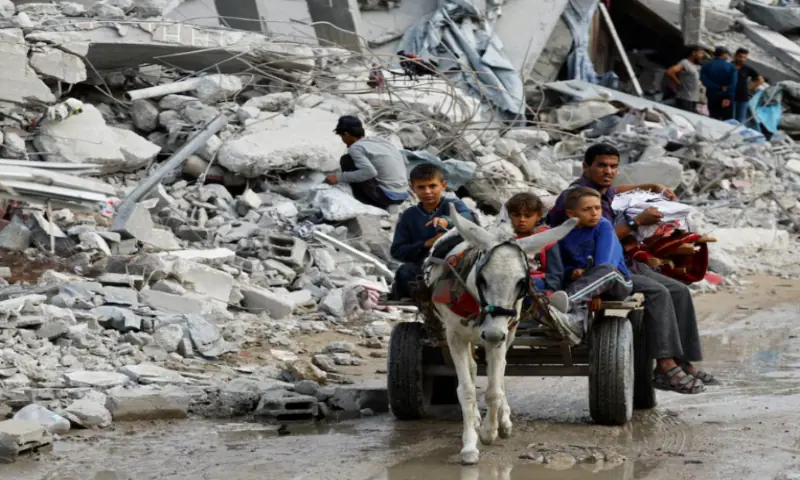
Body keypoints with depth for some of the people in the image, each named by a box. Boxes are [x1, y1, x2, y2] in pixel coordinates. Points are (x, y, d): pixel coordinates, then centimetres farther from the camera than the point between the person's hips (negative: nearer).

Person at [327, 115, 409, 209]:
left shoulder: (356, 147, -8)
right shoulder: (381, 140, 14)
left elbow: (370, 172, -23)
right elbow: (403, 161, 23)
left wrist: (339, 177, -15)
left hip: (386, 195, -7)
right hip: (402, 196, 7)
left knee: (347, 160, -1)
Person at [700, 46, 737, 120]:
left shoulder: (706, 66, 4)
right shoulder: (731, 67, -2)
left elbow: (704, 80, -11)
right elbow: (733, 84, -14)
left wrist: (719, 88, -14)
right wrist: (728, 97, -20)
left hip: (712, 97, 2)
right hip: (726, 98, -2)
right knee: (727, 121, 4)